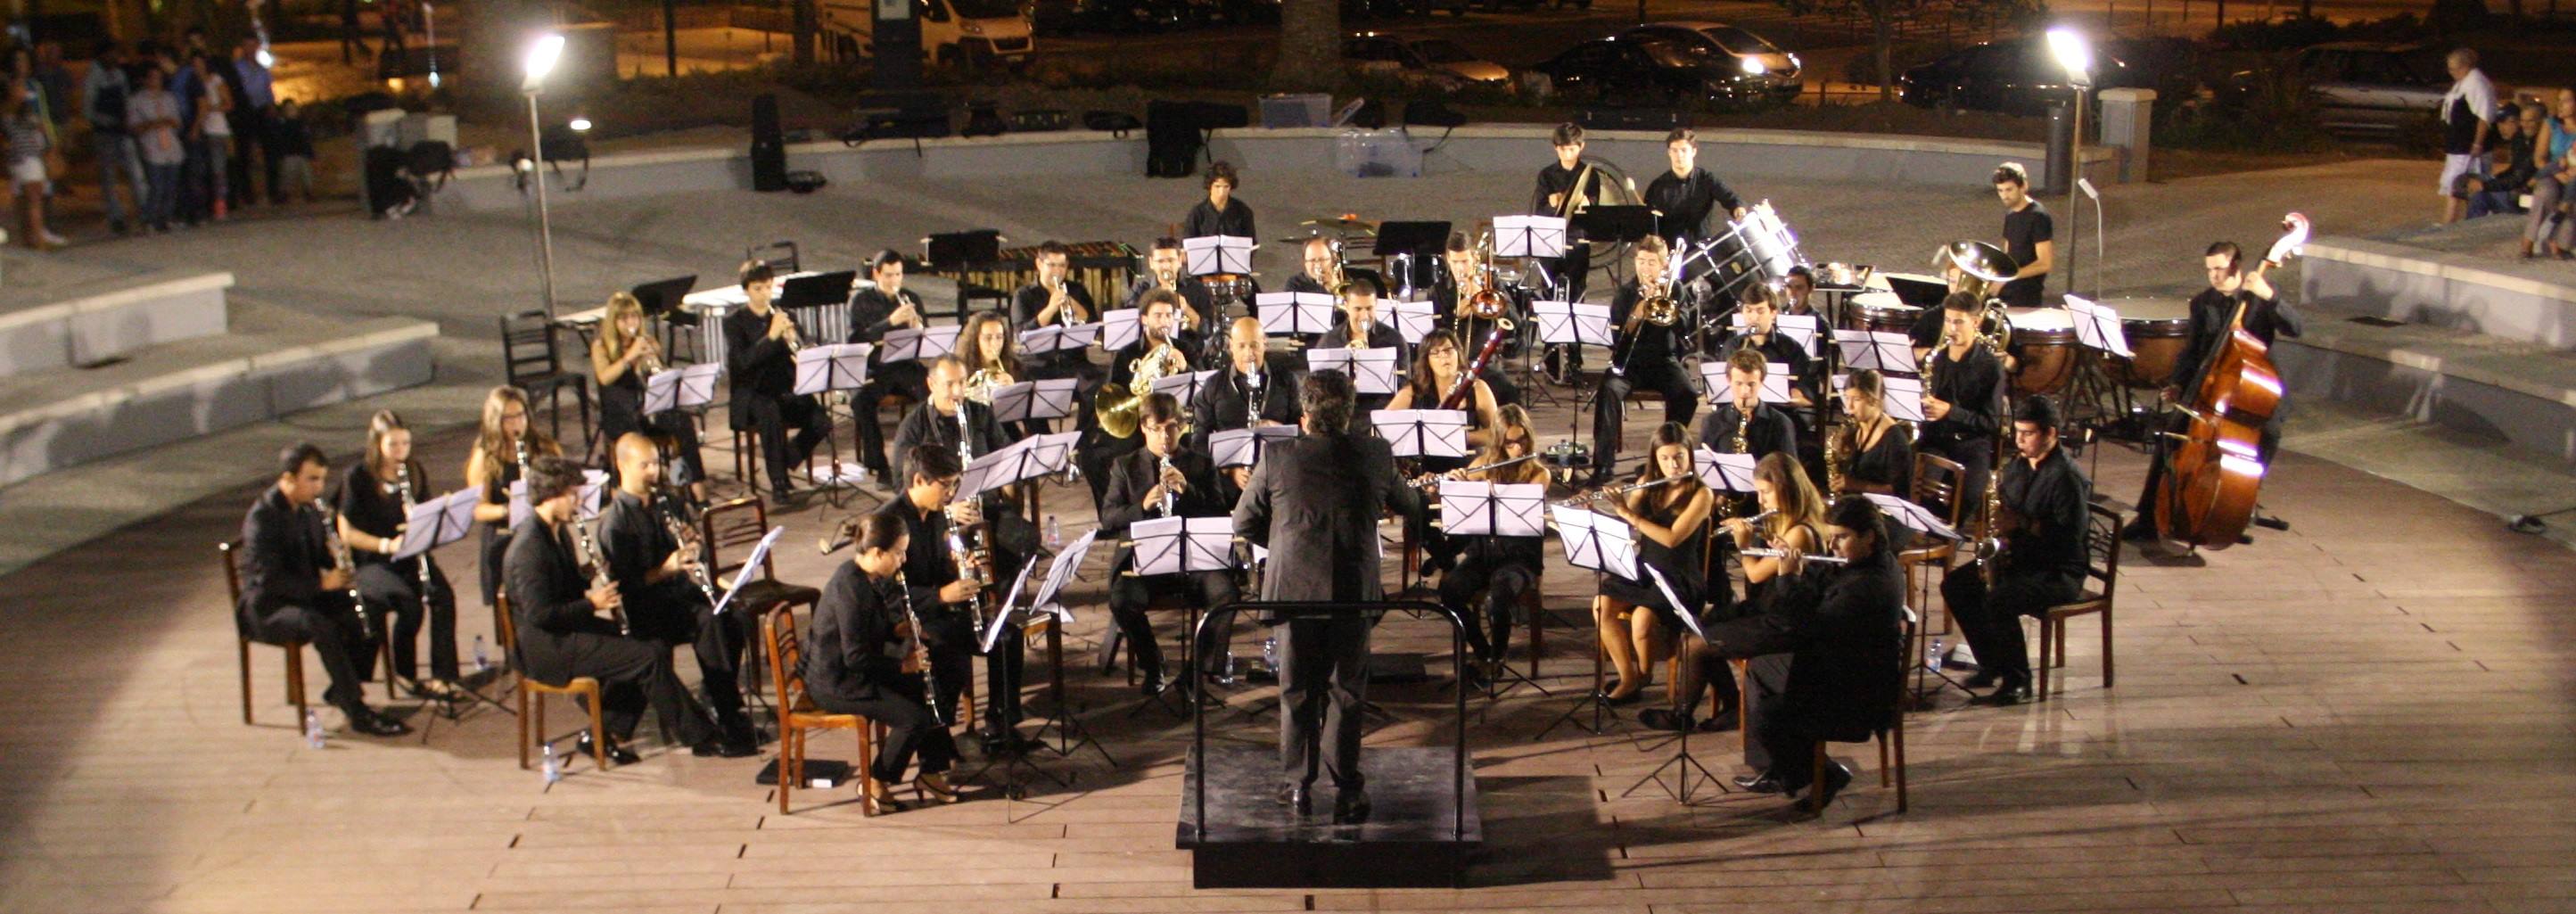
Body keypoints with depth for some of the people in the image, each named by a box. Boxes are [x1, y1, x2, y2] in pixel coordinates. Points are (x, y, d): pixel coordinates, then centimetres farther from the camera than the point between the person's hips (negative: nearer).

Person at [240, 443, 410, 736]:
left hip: (307, 594, 8)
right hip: (266, 607, -8)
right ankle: (357, 712, -32)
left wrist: (336, 566, -5)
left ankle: (341, 691, 4)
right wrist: (321, 583, -31)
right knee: (322, 627, -35)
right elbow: (268, 579, -26)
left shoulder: (308, 509, 8)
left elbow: (320, 556, 19)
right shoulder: (262, 516, -18)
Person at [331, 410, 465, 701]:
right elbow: (346, 532, -8)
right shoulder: (358, 477, -6)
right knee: (409, 602, -32)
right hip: (371, 561, -4)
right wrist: (386, 545, -20)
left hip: (411, 556, 4)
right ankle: (406, 674, -10)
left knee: (443, 596, -27)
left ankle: (443, 674, -22)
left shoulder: (415, 472, 8)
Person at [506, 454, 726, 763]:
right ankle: (698, 736, -6)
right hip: (545, 648, -10)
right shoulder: (529, 547, -21)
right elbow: (539, 614, -26)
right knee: (648, 658, -17)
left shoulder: (558, 531, 11)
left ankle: (604, 735, 6)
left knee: (656, 648, 3)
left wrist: (591, 589, 0)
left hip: (568, 631, 10)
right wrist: (591, 604, -20)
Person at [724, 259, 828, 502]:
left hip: (786, 389, 4)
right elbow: (743, 361, -15)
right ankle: (779, 484, -31)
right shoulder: (734, 322, 0)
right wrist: (771, 336, -24)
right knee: (770, 410, -38)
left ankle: (783, 461, 2)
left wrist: (793, 338, -17)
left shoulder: (785, 316, 12)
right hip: (750, 393, -4)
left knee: (822, 420, -23)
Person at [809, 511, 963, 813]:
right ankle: (875, 786, 1)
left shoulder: (868, 579, 4)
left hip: (855, 673, 10)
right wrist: (902, 665, -17)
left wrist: (898, 630, -2)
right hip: (835, 683, -10)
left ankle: (930, 773, 16)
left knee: (927, 692, 7)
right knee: (914, 717, -16)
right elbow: (855, 657, -27)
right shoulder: (850, 588, -26)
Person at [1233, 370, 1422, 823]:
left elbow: (1244, 522, 4)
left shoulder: (1278, 456, -7)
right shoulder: (1375, 455, -5)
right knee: (1346, 691, 11)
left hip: (1295, 587, 0)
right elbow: (1406, 504, 15)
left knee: (1297, 690, 13)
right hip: (1355, 591, 0)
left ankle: (1298, 785, 19)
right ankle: (1346, 789, 12)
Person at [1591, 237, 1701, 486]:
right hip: (1629, 362, 0)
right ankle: (1604, 462, -27)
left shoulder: (1673, 290, 7)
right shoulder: (1626, 292, 5)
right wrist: (1639, 311, -18)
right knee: (1609, 390, -31)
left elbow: (1682, 327, -9)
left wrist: (1661, 300, -18)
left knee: (1687, 394, -28)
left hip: (1663, 360, 0)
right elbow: (1618, 337, -6)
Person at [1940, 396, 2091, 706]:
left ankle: (2017, 681, -15)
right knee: (1955, 586, -2)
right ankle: (1992, 665, 8)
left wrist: (2022, 523, -28)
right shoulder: (2017, 466, 10)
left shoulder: (2068, 476, -17)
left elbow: (2071, 535, -23)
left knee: (1998, 600, -32)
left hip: (2058, 571, -9)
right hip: (2016, 559, 9)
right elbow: (2003, 509, 21)